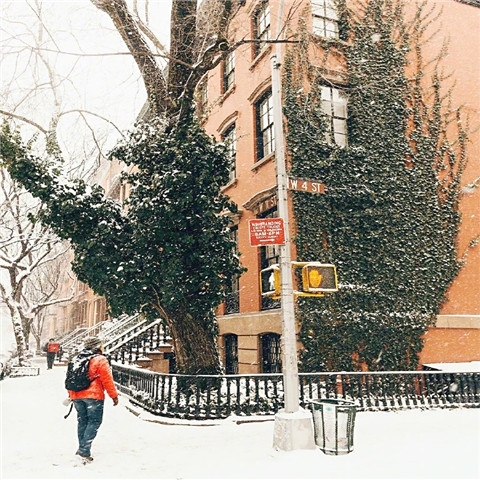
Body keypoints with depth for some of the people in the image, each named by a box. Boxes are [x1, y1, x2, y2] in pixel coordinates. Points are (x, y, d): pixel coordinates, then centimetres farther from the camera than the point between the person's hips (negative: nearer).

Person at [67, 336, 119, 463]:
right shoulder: (100, 360, -9)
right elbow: (107, 380, -11)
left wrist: (70, 394, 29)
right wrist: (114, 395, -3)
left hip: (76, 396, 7)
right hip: (94, 396, -7)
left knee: (82, 421, 17)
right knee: (94, 421, -1)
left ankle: (82, 449, 22)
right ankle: (84, 451, -10)